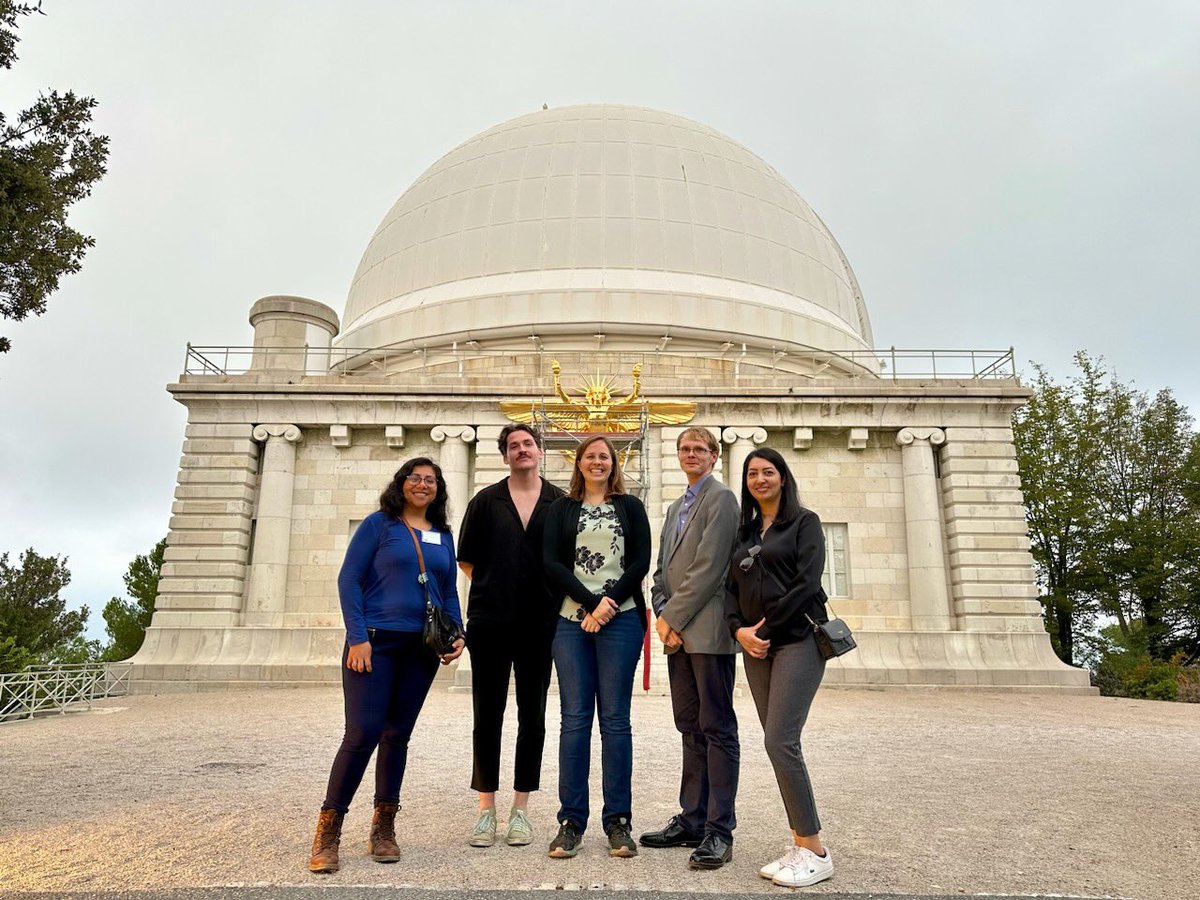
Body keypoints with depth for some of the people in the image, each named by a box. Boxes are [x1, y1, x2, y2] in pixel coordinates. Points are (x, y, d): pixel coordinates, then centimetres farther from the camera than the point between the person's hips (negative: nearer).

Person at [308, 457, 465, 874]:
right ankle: (327, 833, 5)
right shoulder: (378, 523, 0)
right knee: (362, 733, -9)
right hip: (376, 641, -4)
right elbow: (349, 579, -5)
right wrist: (357, 637, -13)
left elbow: (449, 592, 17)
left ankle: (383, 830, 20)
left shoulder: (443, 535, 13)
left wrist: (456, 634, 2)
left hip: (421, 648, 5)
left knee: (397, 735, 10)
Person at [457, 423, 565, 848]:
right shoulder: (485, 501, 7)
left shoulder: (561, 503, 5)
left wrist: (554, 596, 0)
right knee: (488, 715, 5)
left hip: (539, 624, 0)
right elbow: (466, 560, 10)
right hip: (489, 621, 0)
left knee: (532, 716, 7)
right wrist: (495, 589, 4)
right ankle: (486, 808, 17)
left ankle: (520, 809, 19)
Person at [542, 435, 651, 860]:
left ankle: (618, 821, 9)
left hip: (620, 620, 0)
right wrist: (592, 603, -10)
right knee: (575, 718, 0)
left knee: (615, 718, 2)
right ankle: (570, 821, 7)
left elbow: (641, 562, 3)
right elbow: (552, 564, 1)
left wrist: (610, 602, -10)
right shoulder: (561, 509, 12)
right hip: (571, 621, 1)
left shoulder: (631, 507, 11)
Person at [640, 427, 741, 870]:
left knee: (717, 729, -2)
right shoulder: (676, 507, 21)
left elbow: (709, 566, -14)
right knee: (690, 728, 12)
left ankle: (719, 831, 4)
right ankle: (691, 821, 21)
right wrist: (662, 614, 2)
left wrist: (674, 618, -12)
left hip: (708, 629, -8)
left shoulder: (721, 499, -5)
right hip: (677, 632, 8)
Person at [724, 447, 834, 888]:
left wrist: (766, 627, -11)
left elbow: (807, 582, -11)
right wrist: (740, 629, -4)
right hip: (756, 647, 6)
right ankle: (799, 844, 13)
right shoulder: (744, 532, 18)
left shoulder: (803, 521, 1)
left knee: (780, 741, -13)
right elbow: (732, 587, 13)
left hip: (796, 640, -6)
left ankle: (814, 852, -3)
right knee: (779, 743, 6)